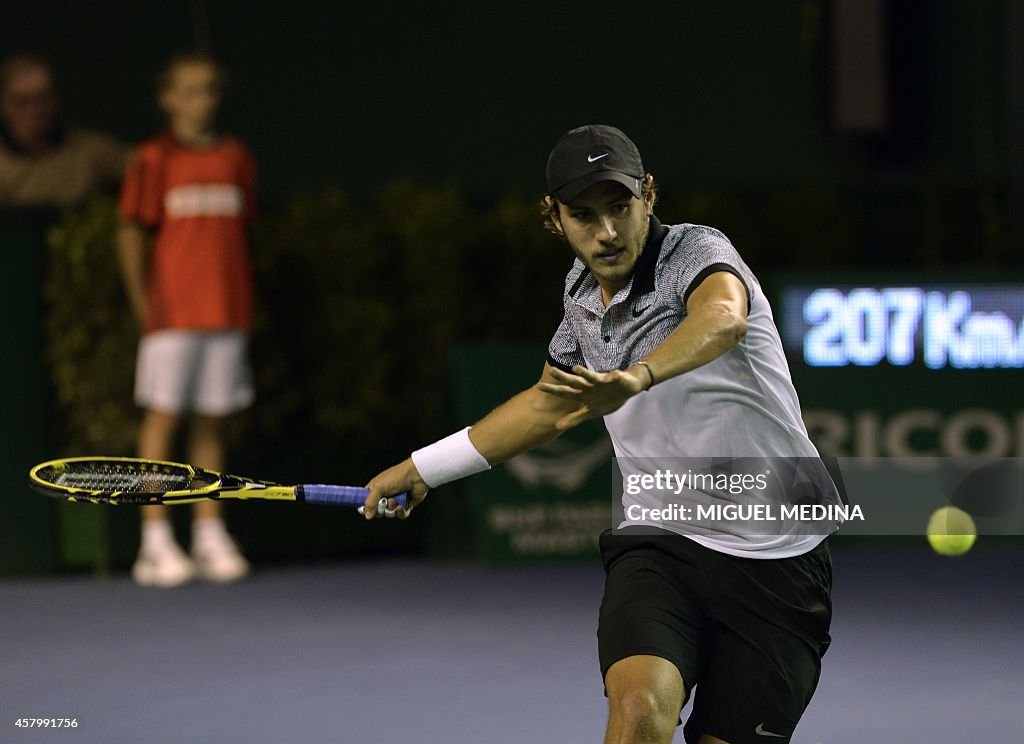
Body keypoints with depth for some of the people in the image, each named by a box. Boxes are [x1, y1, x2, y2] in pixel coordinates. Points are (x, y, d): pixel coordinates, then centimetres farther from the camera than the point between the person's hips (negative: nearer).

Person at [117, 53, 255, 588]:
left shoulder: (235, 158, 10)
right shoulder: (155, 160, -2)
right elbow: (132, 234, -2)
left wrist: (237, 296, 8)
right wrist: (142, 302, -8)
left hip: (227, 313, 4)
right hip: (172, 313, -4)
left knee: (211, 422, 6)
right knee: (163, 417, -4)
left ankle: (210, 537, 10)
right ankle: (155, 543, -3)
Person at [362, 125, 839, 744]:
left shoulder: (697, 252, -14)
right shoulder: (584, 294, 7)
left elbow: (723, 318, -40)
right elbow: (550, 402, 28)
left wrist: (636, 378, -59)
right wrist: (426, 468, 33)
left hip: (775, 559, -4)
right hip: (658, 544, 4)